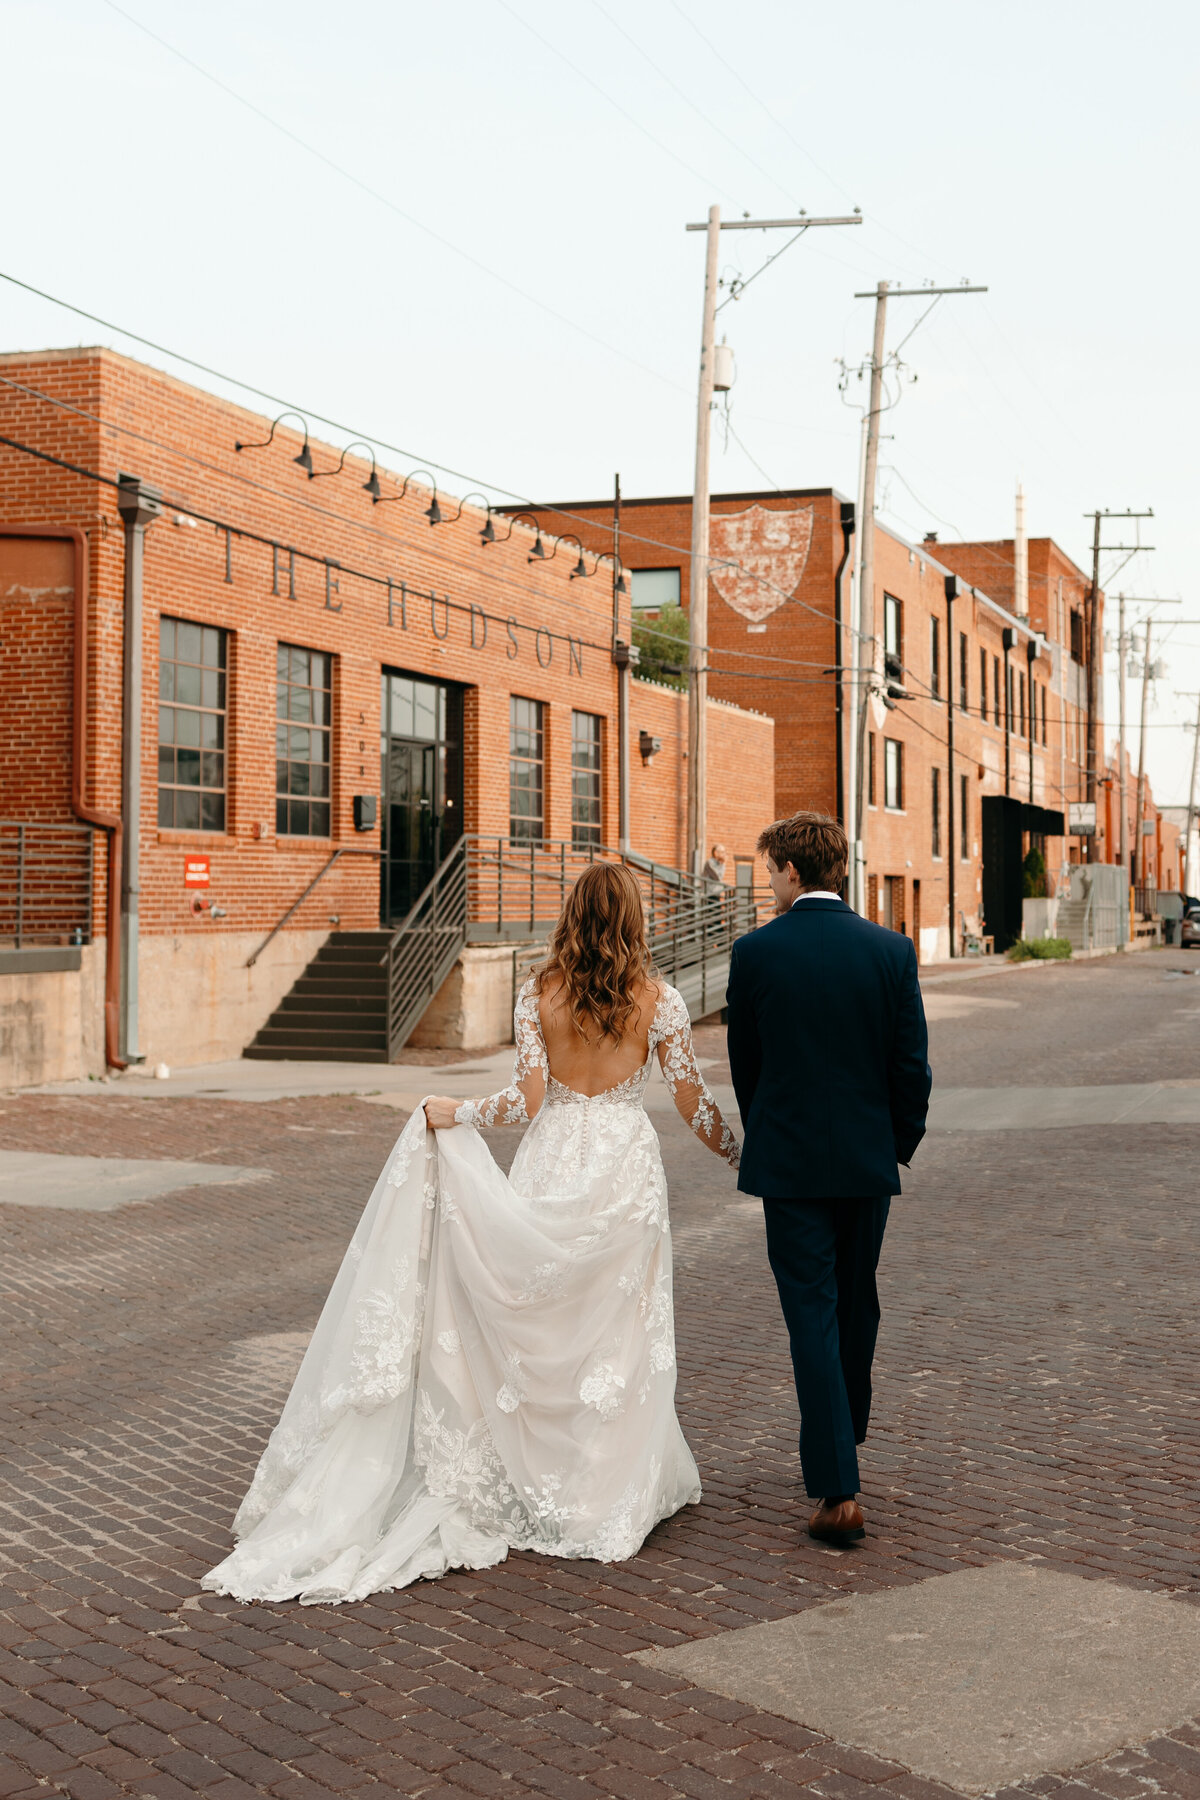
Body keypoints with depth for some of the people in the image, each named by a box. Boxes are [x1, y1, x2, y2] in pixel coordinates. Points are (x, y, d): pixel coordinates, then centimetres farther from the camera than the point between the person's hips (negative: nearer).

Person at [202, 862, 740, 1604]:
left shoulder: (540, 993, -2)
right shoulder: (658, 999, -5)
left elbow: (529, 1098, -7)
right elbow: (694, 1102, -1)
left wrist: (455, 1113, 6)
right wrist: (740, 1153, 16)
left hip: (552, 1164, 1)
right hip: (625, 1163, -1)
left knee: (539, 1327, 11)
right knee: (618, 1331, 7)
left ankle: (537, 1480, 18)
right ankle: (607, 1493, 13)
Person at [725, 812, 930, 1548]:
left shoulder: (755, 951, -8)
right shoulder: (891, 949, -3)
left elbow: (744, 1061, 2)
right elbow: (913, 1063, -2)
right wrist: (901, 1143, 13)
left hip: (789, 1159, -3)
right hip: (869, 1159, 3)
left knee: (813, 1316, -1)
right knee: (858, 1305, 20)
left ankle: (839, 1490, -6)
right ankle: (844, 1440, 38)